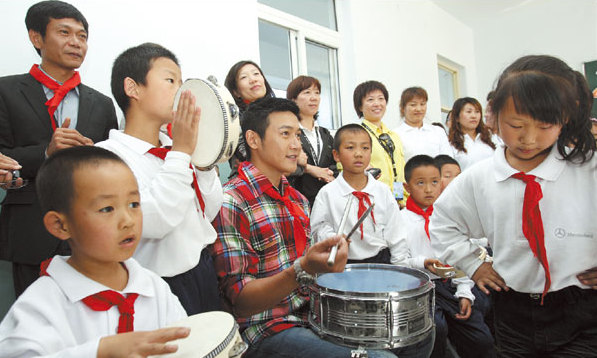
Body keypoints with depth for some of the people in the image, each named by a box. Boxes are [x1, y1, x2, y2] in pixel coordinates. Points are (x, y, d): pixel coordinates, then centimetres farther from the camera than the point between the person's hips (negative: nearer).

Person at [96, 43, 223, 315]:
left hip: (205, 272, 7)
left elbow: (208, 213, 6)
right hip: (164, 288, -6)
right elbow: (152, 222, -26)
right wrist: (181, 152, -22)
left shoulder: (173, 147, 4)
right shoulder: (109, 153, -14)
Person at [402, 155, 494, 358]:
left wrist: (465, 293, 2)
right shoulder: (402, 219, -3)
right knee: (436, 327, -27)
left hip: (450, 284, 4)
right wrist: (422, 263, -24)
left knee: (482, 339, -5)